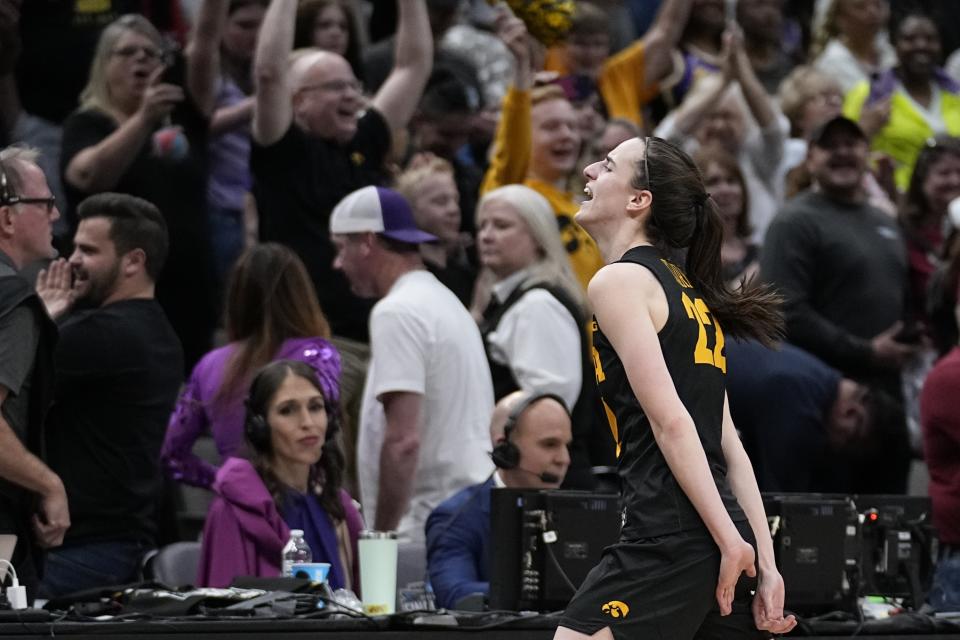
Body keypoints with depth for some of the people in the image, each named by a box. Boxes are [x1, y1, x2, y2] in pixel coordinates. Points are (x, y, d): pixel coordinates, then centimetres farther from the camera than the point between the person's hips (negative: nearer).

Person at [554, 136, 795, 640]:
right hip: (722, 540, 9)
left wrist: (730, 541, -16)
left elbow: (671, 422, -13)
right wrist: (765, 565, 13)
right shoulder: (685, 289, 22)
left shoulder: (618, 281, -4)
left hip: (667, 540, -9)